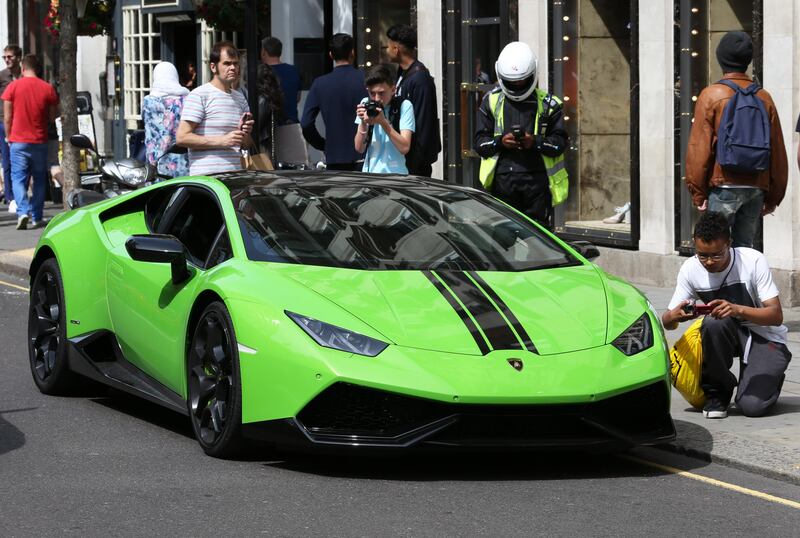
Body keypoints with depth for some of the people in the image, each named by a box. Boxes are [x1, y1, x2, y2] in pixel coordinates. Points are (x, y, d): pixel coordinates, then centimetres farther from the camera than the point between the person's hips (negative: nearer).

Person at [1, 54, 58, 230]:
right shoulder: (48, 89, -2)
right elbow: (53, 116, 6)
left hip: (18, 141, -2)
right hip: (40, 141, 2)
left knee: (18, 178, 2)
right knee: (39, 179, 13)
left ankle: (22, 212, -18)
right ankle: (37, 217, 13)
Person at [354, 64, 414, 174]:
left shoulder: (404, 106, -5)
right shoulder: (365, 104, 7)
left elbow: (404, 147, -13)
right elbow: (359, 148, 4)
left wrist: (383, 122, -20)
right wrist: (363, 123, -11)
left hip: (395, 173, -4)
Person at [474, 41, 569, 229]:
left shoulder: (547, 104, 7)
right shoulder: (492, 101, 11)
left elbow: (560, 142, 4)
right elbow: (480, 142, 9)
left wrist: (535, 142, -14)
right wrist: (500, 142, -11)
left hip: (537, 177, -1)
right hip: (503, 177, 1)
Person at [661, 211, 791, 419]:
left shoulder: (753, 261, -21)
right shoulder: (690, 269, -12)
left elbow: (776, 315, -23)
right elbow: (667, 322, -9)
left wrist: (738, 310, -42)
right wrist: (674, 316, -35)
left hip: (765, 338, -3)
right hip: (726, 334, 3)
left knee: (752, 406, -25)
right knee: (713, 322, -34)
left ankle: (769, 378, 13)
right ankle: (717, 391, -10)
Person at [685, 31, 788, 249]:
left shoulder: (711, 95, -5)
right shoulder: (764, 97, 7)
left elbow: (699, 149, -6)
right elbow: (778, 151, 9)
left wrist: (698, 192, 0)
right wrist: (773, 196, 16)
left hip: (724, 187, -4)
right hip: (756, 188, 4)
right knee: (745, 247, 9)